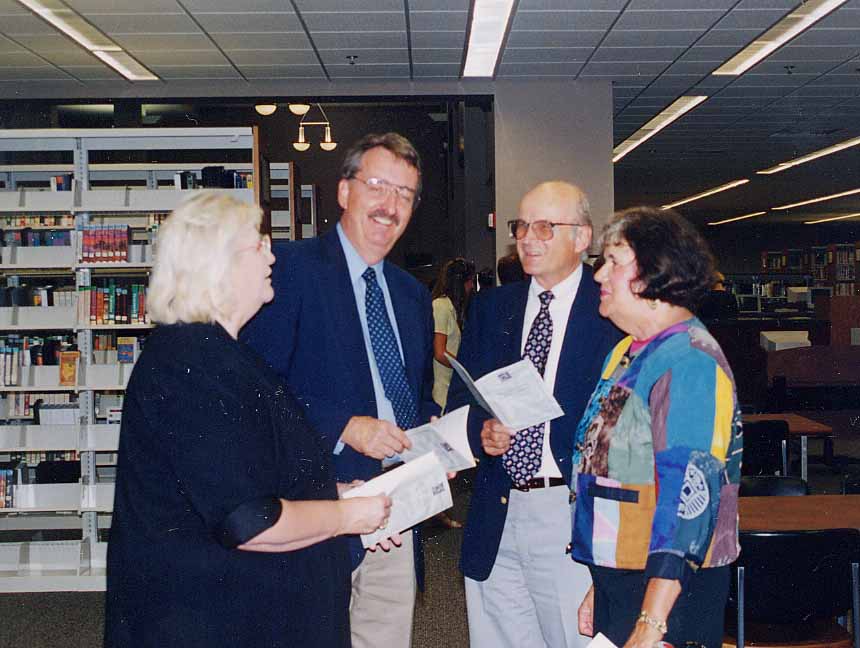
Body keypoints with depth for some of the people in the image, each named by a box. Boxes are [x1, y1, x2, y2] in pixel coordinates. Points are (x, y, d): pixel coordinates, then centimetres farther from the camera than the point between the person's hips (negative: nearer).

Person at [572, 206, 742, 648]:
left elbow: (688, 492, -25)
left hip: (667, 592, -8)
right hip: (615, 580, 8)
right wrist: (600, 586, 18)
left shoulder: (689, 362, -19)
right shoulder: (625, 353, 11)